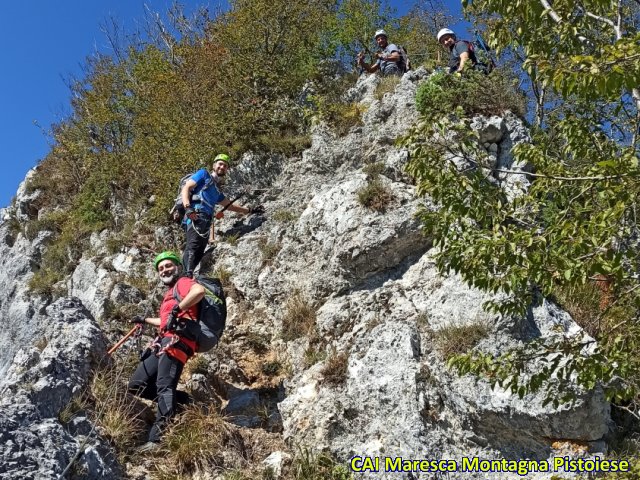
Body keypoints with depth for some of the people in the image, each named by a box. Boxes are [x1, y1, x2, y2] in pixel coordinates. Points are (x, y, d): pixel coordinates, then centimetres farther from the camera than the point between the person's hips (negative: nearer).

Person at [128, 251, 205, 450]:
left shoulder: (183, 282, 5)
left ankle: (157, 439, -30)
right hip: (163, 343, 10)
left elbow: (199, 291, -21)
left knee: (164, 387, -22)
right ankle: (184, 402, 2)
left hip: (176, 340, -10)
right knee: (136, 385, 5)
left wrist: (179, 308, -21)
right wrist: (145, 320, 55)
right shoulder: (170, 293, 33)